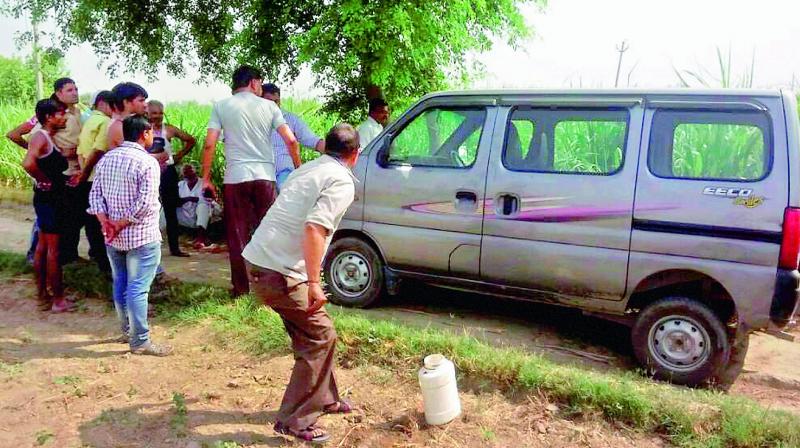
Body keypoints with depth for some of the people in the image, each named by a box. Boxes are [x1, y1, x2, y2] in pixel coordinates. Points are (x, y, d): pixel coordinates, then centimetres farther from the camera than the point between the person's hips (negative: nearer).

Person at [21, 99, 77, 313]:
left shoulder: (50, 138, 11)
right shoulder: (41, 136, -17)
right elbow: (28, 163, -33)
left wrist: (64, 179, 1)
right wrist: (45, 181, -20)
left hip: (52, 198, 10)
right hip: (48, 197, -10)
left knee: (43, 246, 15)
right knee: (53, 249, -2)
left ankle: (42, 294, 25)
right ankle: (58, 300, 6)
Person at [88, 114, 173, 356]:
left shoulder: (106, 159, 7)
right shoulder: (147, 162, -15)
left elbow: (95, 195, 5)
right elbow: (146, 204, -22)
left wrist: (106, 223, -4)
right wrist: (121, 224, -13)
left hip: (112, 236, 7)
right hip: (142, 236, -7)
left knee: (120, 284, 18)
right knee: (137, 288, -2)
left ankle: (127, 330, 33)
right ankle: (140, 341, 5)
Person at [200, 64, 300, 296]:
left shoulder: (221, 107, 5)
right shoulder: (268, 106, 7)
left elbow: (209, 144, -2)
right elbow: (291, 141, -1)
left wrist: (206, 178, 6)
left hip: (235, 178, -1)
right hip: (265, 177, 1)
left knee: (238, 235, 7)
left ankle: (242, 288, 12)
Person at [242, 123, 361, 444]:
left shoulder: (308, 169, 17)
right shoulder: (342, 181, -9)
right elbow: (314, 228, -24)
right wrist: (314, 283, -21)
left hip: (258, 260, 9)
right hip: (279, 272, -9)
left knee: (310, 332, 21)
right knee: (320, 337, 3)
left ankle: (323, 398, 34)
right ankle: (295, 420, 9)